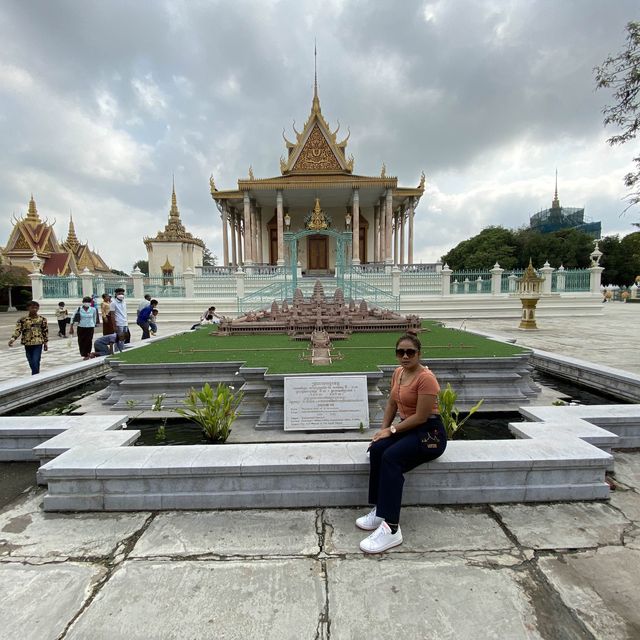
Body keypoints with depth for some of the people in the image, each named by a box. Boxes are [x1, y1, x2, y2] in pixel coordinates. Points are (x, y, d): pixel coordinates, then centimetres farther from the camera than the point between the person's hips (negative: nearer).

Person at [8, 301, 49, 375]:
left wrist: (46, 343, 4)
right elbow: (18, 330, -8)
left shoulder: (42, 319, -1)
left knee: (35, 362, -11)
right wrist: (13, 339, -25)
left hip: (38, 344, -2)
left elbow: (45, 331, 3)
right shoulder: (22, 320, 0)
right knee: (31, 363, 12)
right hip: (28, 344, 2)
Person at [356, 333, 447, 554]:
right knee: (376, 449, -20)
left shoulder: (425, 378, -18)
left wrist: (392, 430, -13)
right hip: (407, 428, 7)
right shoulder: (398, 372, 7)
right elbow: (392, 404, 13)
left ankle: (391, 528, -26)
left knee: (391, 457, -30)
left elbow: (421, 417, -19)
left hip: (430, 433, -7)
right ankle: (380, 511, -9)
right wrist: (383, 428, 0)